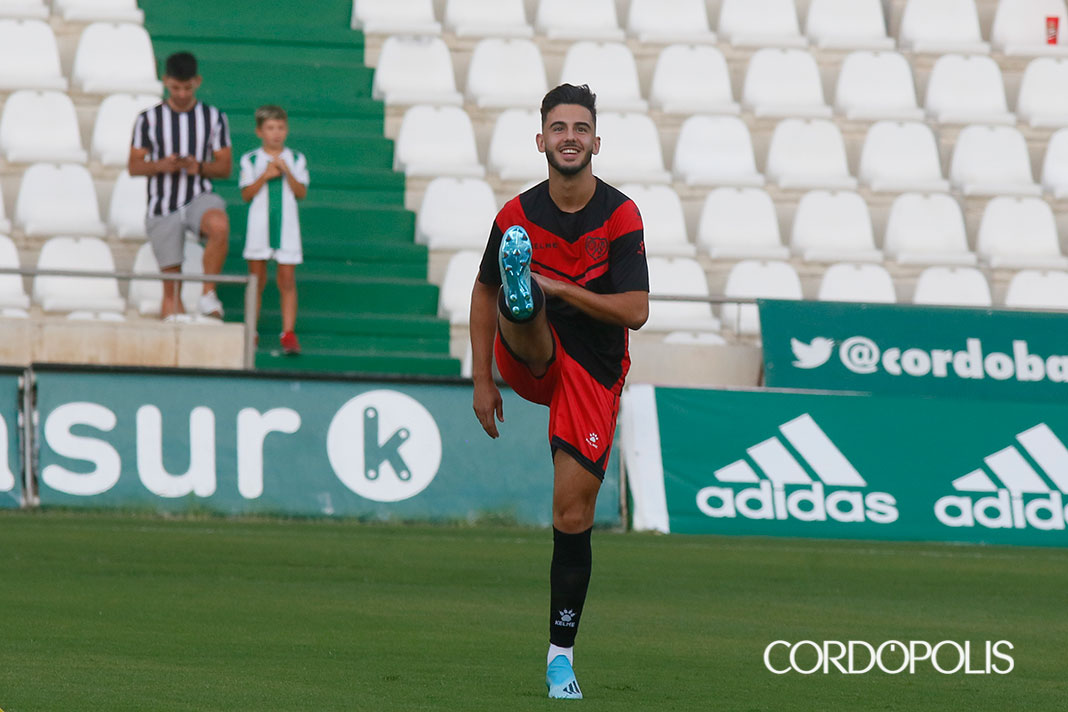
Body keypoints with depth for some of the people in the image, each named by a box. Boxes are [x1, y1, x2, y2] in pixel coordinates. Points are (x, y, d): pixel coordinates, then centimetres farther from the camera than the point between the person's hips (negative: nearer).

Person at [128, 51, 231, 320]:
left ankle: (208, 295, -25)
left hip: (199, 198, 0)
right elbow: (133, 166, 2)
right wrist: (160, 166, -18)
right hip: (163, 207, 1)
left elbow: (225, 167, 4)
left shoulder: (214, 118, 5)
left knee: (219, 225, -36)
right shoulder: (149, 119, 2)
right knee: (171, 282, -2)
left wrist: (200, 167, -17)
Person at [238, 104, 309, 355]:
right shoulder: (250, 160, 4)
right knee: (256, 279, 4)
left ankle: (288, 333, -3)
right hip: (259, 224, 0)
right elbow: (246, 194, -3)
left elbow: (301, 192, -1)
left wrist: (287, 172, -15)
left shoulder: (296, 160, 7)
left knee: (287, 279, -3)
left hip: (286, 224, 0)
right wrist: (265, 176, -15)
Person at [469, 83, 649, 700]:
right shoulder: (517, 216, -2)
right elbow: (483, 294, 10)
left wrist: (561, 288, -23)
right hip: (532, 361, 2)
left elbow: (636, 312, -13)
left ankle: (562, 654, 4)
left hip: (595, 374, -2)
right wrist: (482, 381, 5)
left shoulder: (620, 216, -7)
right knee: (515, 300, -32)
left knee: (573, 517, -4)